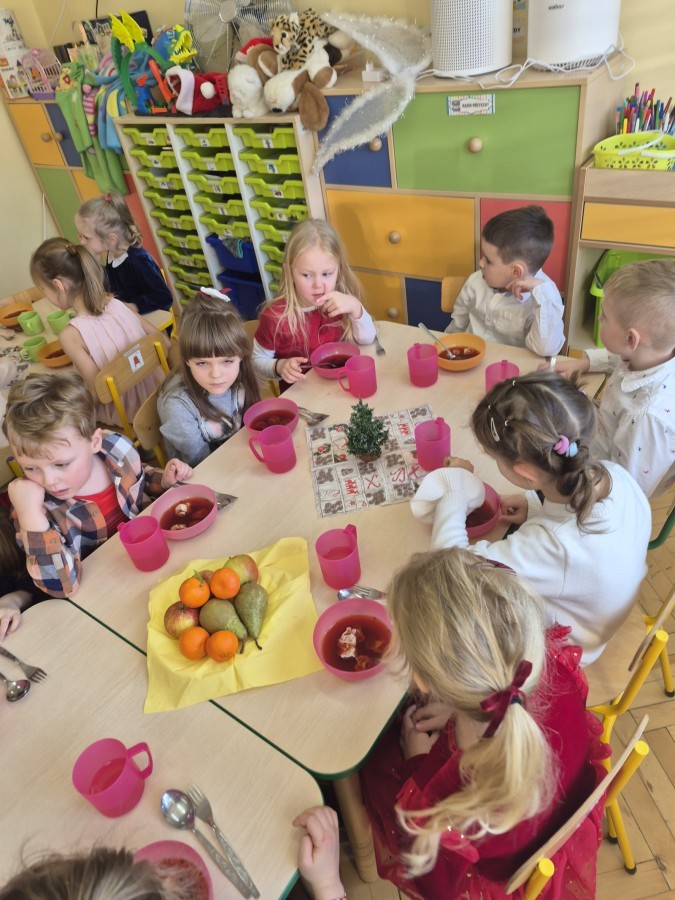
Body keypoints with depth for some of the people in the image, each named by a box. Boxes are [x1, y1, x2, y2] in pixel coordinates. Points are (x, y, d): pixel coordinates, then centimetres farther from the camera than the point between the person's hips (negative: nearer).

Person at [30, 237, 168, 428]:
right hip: (156, 393, 6)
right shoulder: (116, 304, -6)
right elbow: (164, 342, -1)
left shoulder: (71, 335, -22)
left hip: (126, 415, -6)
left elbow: (98, 392, -22)